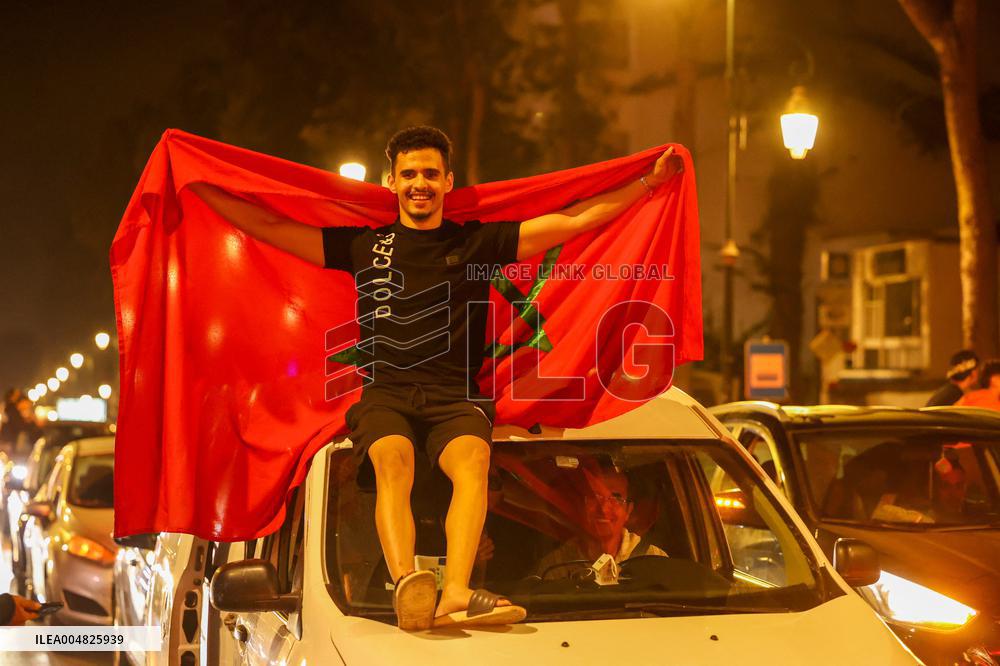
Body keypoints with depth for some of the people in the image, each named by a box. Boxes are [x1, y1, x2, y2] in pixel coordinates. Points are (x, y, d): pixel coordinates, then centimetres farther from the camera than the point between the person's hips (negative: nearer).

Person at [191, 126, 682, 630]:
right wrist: (197, 183, 18)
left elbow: (577, 220, 17)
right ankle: (406, 584, -55)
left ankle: (455, 593, -52)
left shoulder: (480, 243, 18)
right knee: (393, 463, -33)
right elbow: (267, 226, 21)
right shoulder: (363, 245, 20)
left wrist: (648, 183, 13)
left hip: (456, 395, 0)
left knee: (471, 459, -33)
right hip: (383, 393, 0)